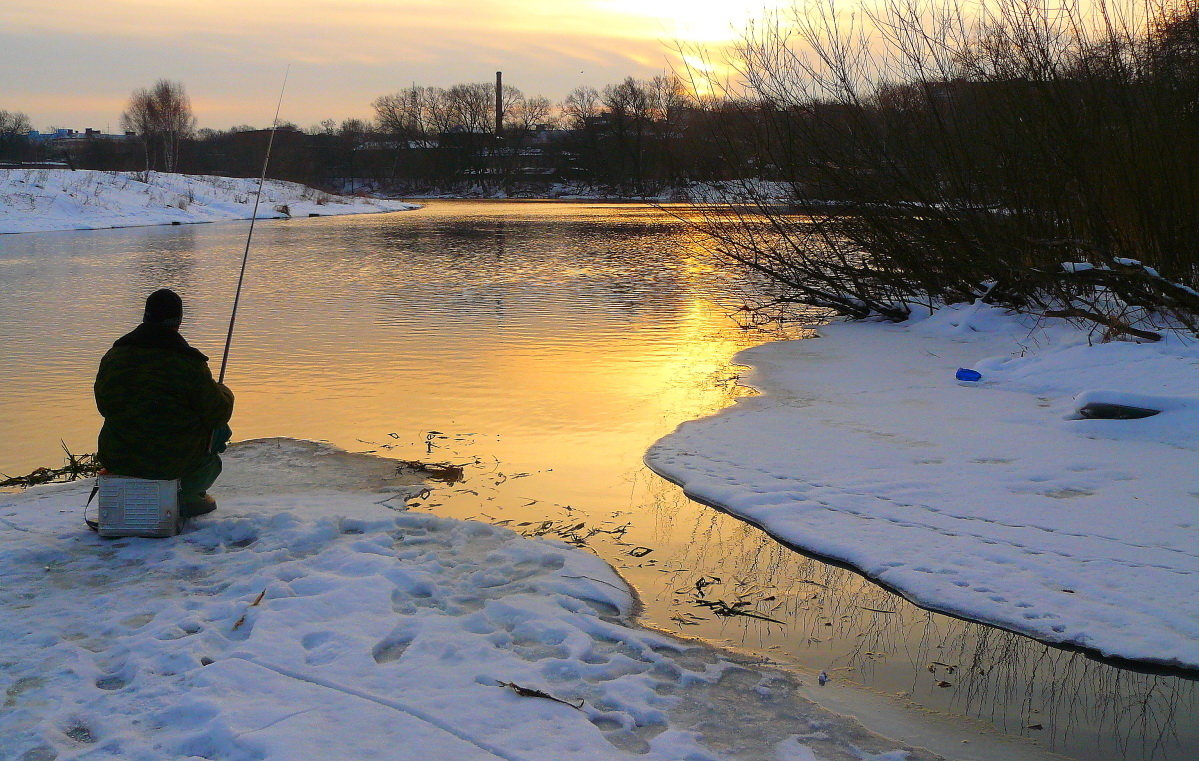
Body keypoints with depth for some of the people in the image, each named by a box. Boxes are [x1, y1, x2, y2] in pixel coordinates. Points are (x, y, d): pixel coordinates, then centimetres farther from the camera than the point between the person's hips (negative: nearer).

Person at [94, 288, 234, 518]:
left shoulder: (113, 356, 0)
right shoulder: (188, 364, -16)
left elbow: (104, 404, 13)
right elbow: (218, 412, -9)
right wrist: (224, 392, 14)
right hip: (175, 460, -6)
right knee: (219, 431, 22)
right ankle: (185, 496, 17)